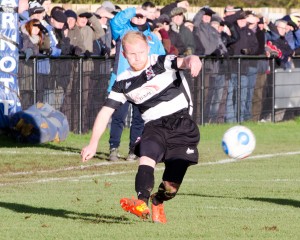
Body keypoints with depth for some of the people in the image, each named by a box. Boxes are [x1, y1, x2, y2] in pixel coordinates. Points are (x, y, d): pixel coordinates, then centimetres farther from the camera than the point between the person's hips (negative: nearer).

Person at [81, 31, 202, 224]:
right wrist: (93, 144, 1)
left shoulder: (161, 63, -1)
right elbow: (106, 112, 8)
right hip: (154, 126, 2)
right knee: (147, 157, -31)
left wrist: (192, 61, -48)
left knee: (172, 185, -4)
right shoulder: (123, 82, 7)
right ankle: (142, 204, -47)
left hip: (182, 122, -2)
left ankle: (157, 204, 30)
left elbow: (182, 62, -21)